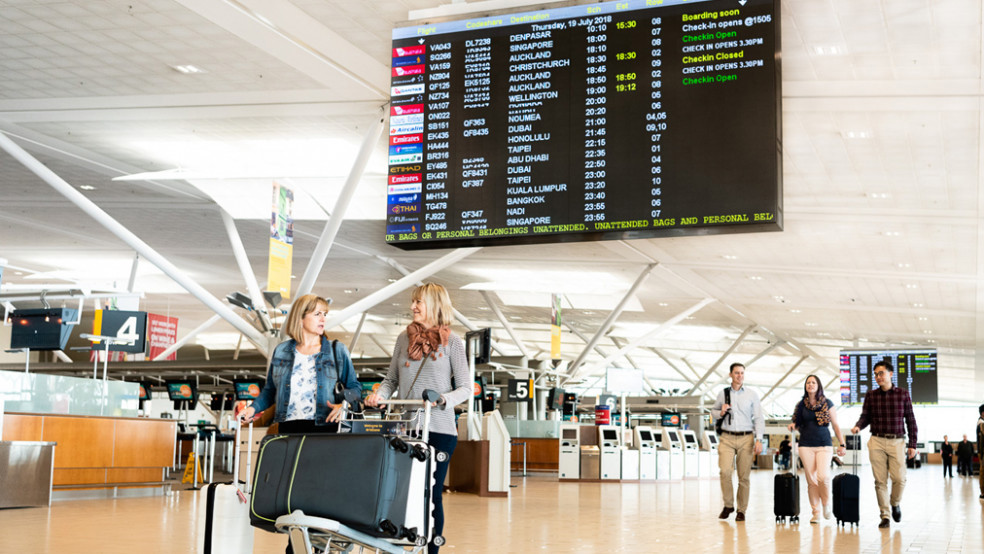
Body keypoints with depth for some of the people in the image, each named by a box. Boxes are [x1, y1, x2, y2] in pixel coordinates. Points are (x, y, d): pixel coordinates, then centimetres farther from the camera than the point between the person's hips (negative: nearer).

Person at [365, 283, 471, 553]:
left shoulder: (452, 342, 2)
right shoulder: (404, 338, 12)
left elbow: (465, 388, 1)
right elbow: (392, 379, 18)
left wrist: (443, 400, -17)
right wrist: (380, 394, -3)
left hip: (439, 429, -3)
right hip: (405, 427, 3)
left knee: (433, 494, 1)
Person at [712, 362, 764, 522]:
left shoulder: (752, 395, 7)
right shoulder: (722, 394, 10)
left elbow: (758, 418, 4)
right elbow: (713, 410, 21)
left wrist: (759, 439, -6)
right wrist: (721, 412, -3)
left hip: (746, 438, 0)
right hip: (727, 438, 0)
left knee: (744, 476, -1)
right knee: (725, 471, -14)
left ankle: (741, 510, 9)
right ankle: (728, 505, 4)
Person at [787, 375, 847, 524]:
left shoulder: (827, 403, 3)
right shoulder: (801, 405, 8)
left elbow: (835, 425, 5)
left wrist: (842, 444, -1)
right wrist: (793, 426, -5)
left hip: (824, 445, -2)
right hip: (806, 446, 2)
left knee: (823, 476, -17)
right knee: (811, 480, 0)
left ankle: (826, 503, 9)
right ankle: (816, 512, 8)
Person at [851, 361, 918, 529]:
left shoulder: (903, 394, 6)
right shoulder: (871, 395, 8)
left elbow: (910, 420, 7)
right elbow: (865, 416, 10)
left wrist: (912, 444, 3)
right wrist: (858, 426, -13)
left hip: (897, 441, -1)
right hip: (877, 441, 1)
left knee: (899, 478, -9)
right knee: (880, 481, -2)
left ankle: (895, 504, 20)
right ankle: (884, 515, 7)